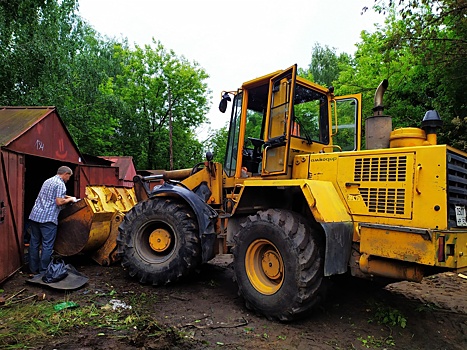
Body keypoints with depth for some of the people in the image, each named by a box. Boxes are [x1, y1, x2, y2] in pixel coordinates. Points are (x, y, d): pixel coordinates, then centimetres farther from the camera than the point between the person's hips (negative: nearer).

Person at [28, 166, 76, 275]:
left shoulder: (48, 181, 19)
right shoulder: (60, 184, -9)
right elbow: (59, 202, -18)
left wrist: (65, 196, 25)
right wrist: (70, 199, -1)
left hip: (35, 215, 9)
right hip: (48, 218, -9)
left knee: (34, 243, 13)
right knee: (47, 245, 0)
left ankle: (34, 269, 22)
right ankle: (44, 271, 5)